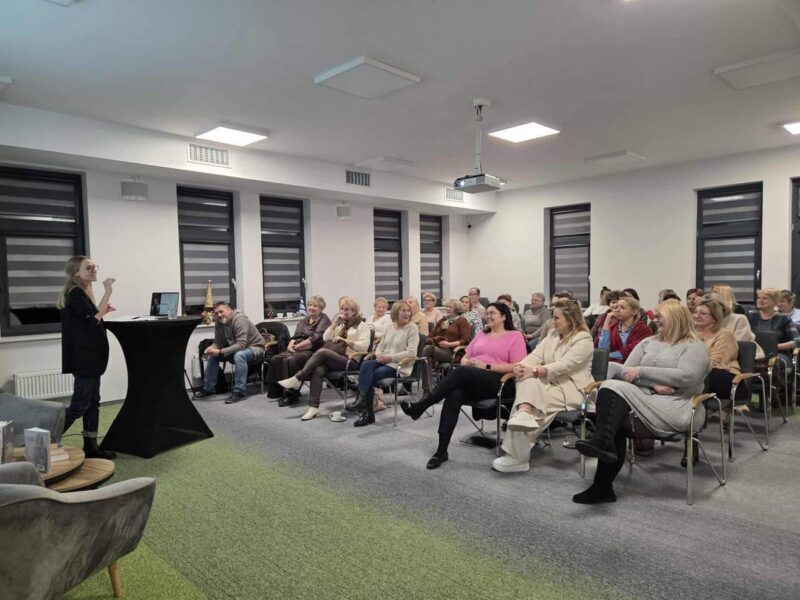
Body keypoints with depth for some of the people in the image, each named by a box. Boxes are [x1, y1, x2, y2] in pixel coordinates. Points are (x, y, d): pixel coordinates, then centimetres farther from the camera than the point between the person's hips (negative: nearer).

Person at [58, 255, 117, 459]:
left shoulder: (81, 293, 16)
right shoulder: (75, 293, -14)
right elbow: (93, 318, -25)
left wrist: (103, 311, 8)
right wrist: (108, 292, -23)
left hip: (89, 356, 10)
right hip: (83, 357, -10)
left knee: (92, 402, 11)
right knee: (79, 405, -5)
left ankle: (90, 446, 16)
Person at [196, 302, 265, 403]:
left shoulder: (240, 321, -26)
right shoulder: (219, 324, -2)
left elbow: (241, 344, -34)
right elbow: (218, 343, 3)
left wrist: (220, 352, -39)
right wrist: (212, 348, -21)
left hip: (255, 348, -8)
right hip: (236, 350, 8)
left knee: (239, 355, -37)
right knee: (212, 356, 1)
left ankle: (240, 392, -33)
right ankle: (209, 388, 11)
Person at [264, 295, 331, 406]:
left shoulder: (324, 321, -1)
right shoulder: (305, 320, 23)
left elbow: (315, 339, -14)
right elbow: (295, 336, 17)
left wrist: (298, 346, -14)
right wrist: (291, 345, -6)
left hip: (312, 351, -8)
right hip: (297, 350, 8)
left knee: (290, 360, -32)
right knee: (275, 359, -12)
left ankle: (291, 395, -24)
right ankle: (277, 391, -4)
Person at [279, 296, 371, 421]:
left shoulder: (362, 326, 8)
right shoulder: (340, 325, 28)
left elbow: (363, 346, -6)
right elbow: (325, 339, 16)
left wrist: (344, 340, -10)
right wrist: (335, 323, 6)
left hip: (349, 360, -5)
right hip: (333, 359, 5)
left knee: (322, 351, -30)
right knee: (318, 371, -29)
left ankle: (297, 379, -25)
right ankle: (314, 407, -33)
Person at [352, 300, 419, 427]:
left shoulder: (412, 328, -3)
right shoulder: (390, 327, 16)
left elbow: (411, 352, -13)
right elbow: (380, 346, 20)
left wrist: (390, 357, -17)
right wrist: (379, 355, -5)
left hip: (399, 365, -5)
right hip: (384, 361, 6)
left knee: (369, 376, -25)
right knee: (365, 365, -27)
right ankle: (361, 398, -29)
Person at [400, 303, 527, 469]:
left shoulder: (515, 336, 8)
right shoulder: (481, 335, 27)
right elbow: (464, 359, 25)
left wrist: (486, 366, -10)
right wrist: (467, 362, -1)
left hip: (497, 381, -5)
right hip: (470, 381, 5)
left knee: (461, 372, -35)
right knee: (454, 395, -31)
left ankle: (420, 406, -30)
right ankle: (441, 450, -30)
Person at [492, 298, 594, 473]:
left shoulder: (583, 340, -9)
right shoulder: (553, 336, 15)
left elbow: (563, 365, -22)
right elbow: (535, 355, 2)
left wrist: (534, 371, -31)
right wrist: (521, 366, -21)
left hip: (571, 388, -6)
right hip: (549, 383, 6)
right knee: (528, 381, -27)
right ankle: (524, 414, -48)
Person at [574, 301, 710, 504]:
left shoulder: (694, 347, 5)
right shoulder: (648, 342, 21)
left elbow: (686, 377, -14)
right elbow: (625, 370, 9)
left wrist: (642, 371, -13)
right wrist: (654, 385, -9)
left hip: (675, 405, -5)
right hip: (644, 398, 5)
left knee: (618, 389, -28)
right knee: (612, 386, -27)